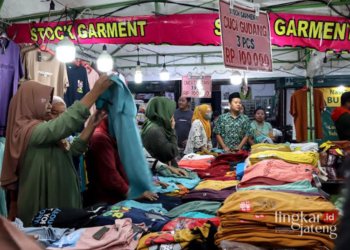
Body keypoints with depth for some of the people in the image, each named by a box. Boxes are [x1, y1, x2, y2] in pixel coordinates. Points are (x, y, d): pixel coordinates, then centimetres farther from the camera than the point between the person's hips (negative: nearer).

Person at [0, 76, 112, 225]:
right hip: (42, 205, -9)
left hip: (56, 200, 9)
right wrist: (95, 91, -30)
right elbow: (65, 123, -31)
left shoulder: (41, 130, 13)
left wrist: (91, 126, -5)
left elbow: (73, 151, 7)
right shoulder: (28, 130, -17)